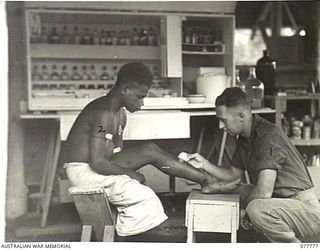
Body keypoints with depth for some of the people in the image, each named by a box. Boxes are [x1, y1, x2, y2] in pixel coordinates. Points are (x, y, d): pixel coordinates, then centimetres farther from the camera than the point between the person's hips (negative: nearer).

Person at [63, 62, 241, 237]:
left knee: (151, 151, 0)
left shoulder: (120, 114, 8)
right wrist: (131, 173, -16)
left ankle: (206, 180, 2)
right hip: (83, 170, -9)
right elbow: (97, 163, -27)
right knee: (144, 197, -22)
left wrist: (129, 172, -6)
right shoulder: (105, 114, -23)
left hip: (96, 165, 9)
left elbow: (117, 151, 11)